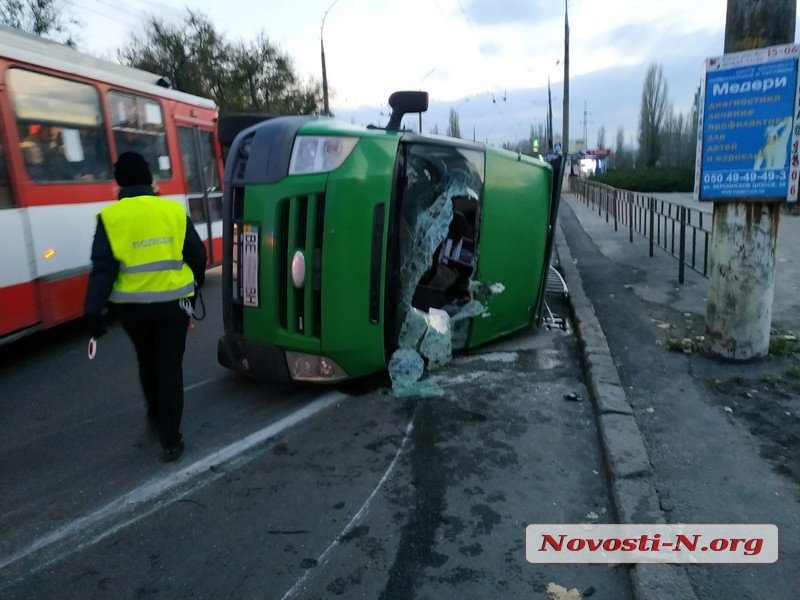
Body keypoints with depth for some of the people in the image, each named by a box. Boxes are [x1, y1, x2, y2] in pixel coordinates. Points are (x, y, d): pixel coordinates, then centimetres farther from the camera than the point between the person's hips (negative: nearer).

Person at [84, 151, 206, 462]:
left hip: (132, 305, 1)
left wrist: (93, 310, -8)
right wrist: (196, 283, 23)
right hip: (173, 301, -1)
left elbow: (103, 268, -10)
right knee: (170, 369, 5)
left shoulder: (111, 217, -5)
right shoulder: (174, 210, -2)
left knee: (147, 362, 24)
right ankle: (171, 441, 6)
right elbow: (197, 254, 4)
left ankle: (156, 415, 45)